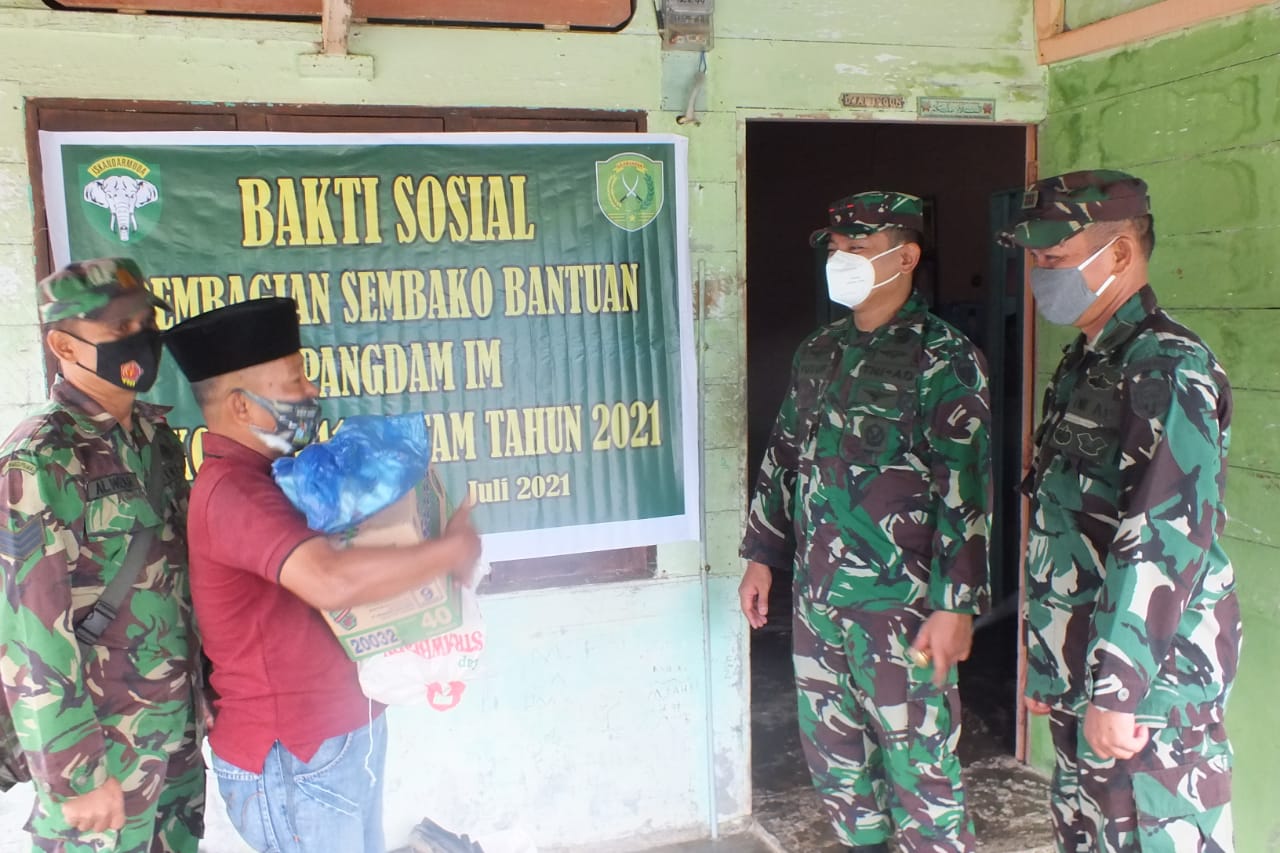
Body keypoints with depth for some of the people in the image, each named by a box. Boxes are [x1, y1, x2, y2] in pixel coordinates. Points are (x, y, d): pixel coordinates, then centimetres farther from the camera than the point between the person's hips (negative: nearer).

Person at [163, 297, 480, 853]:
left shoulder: (265, 474, 10)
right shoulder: (230, 489, -23)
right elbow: (331, 581, -38)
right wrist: (453, 550, -25)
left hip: (342, 734, 9)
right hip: (292, 760, -9)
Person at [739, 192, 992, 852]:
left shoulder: (943, 358, -9)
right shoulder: (817, 351, 11)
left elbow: (965, 488, -14)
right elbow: (783, 457, 17)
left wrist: (955, 605, -18)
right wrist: (762, 555, 15)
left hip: (900, 605, -6)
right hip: (816, 598, 7)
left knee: (918, 766, 3)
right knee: (832, 755, 18)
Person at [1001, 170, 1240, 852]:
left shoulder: (1167, 368, -16)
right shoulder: (1084, 366, 13)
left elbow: (1165, 541, -24)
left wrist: (1117, 689, -24)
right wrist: (1046, 658, 20)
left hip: (1148, 690, -9)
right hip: (1080, 674, 9)